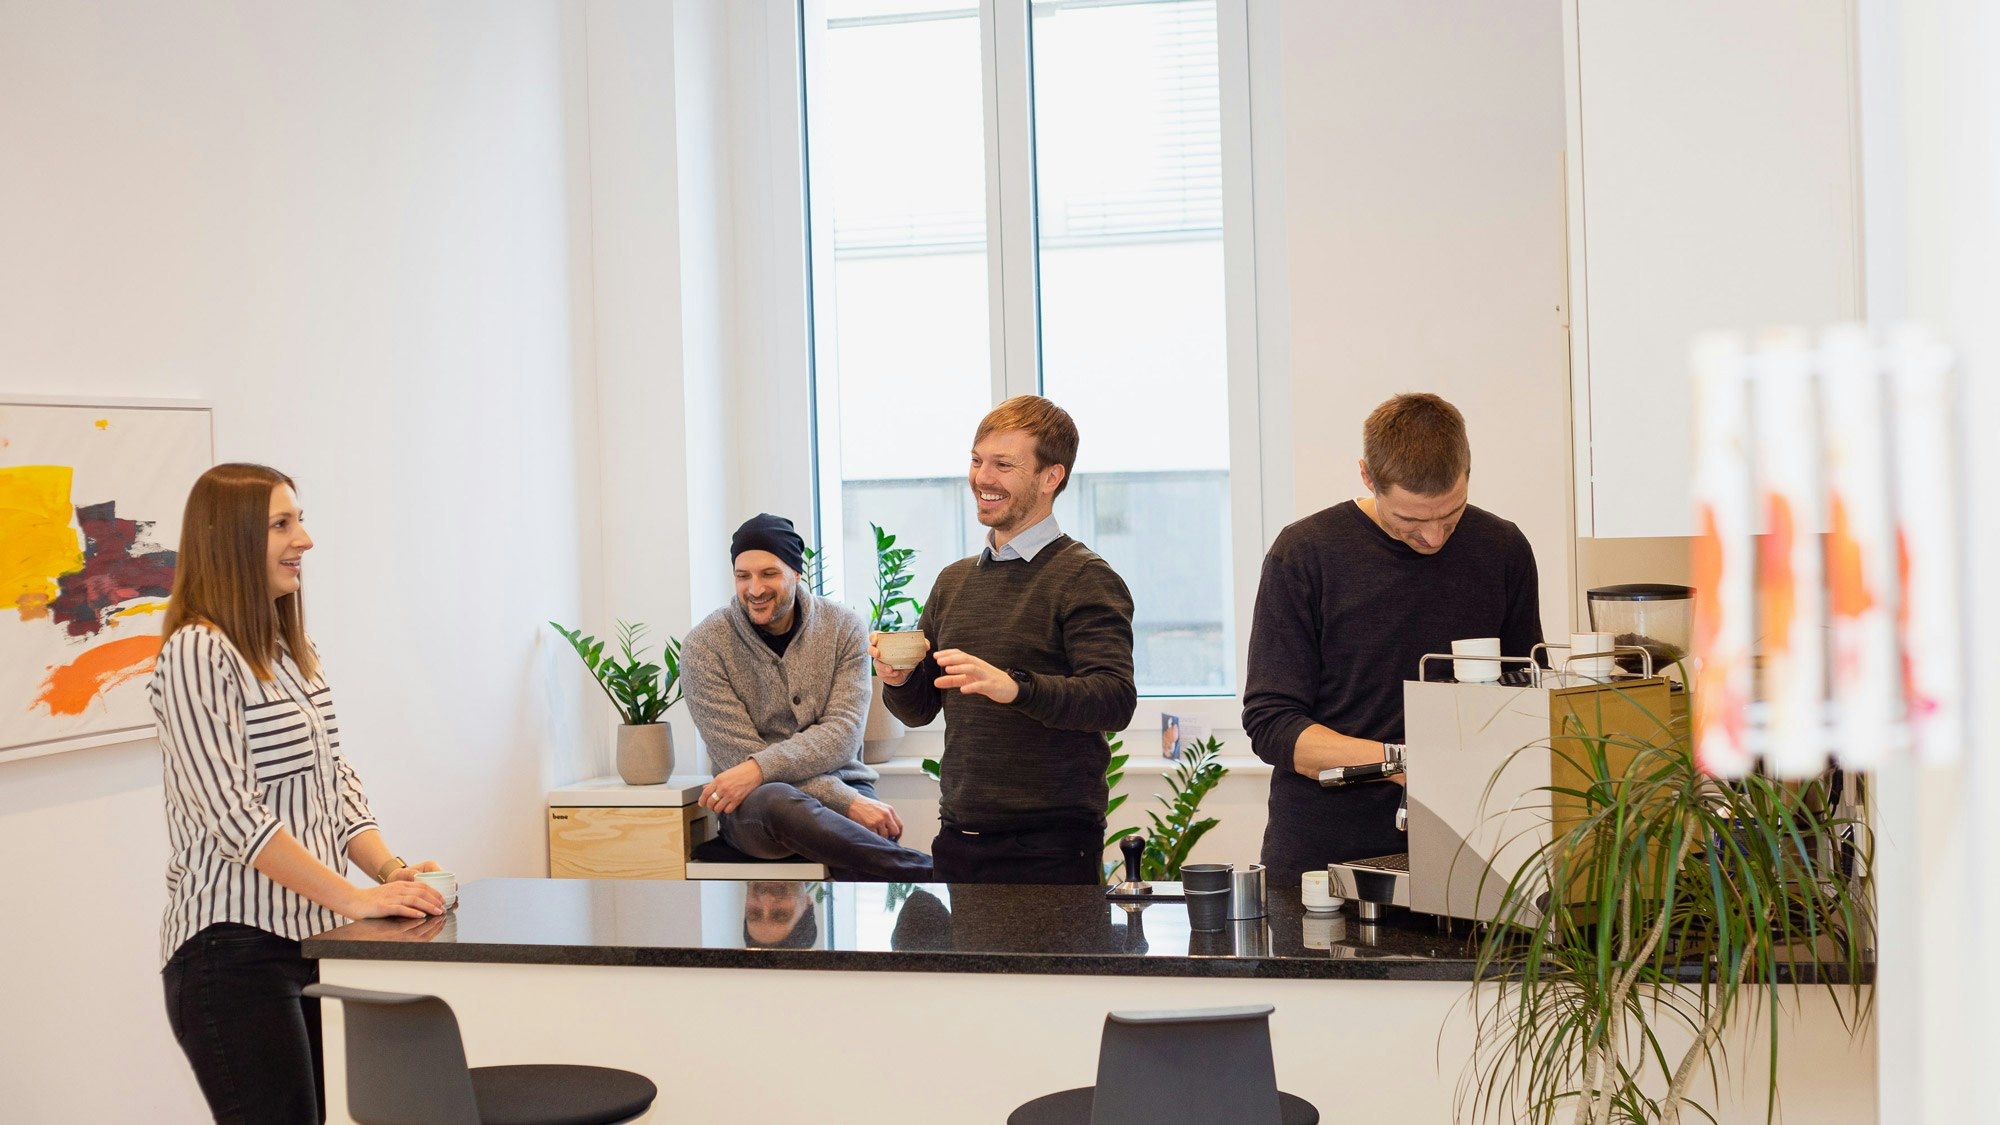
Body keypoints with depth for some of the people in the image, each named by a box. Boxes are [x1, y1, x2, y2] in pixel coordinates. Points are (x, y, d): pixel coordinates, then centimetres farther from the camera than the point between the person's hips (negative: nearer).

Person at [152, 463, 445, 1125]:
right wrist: (354, 898, -21)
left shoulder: (291, 651, 15)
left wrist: (389, 868, -1)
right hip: (235, 946, -8)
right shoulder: (197, 653, -12)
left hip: (311, 938, 8)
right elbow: (230, 810, -20)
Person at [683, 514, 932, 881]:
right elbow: (739, 755, -11)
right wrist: (848, 802, -21)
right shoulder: (704, 646, -5)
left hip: (842, 788, 1)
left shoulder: (845, 628, 2)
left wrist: (760, 768, -26)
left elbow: (841, 734, -7)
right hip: (751, 807, -1)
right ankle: (930, 871, -34)